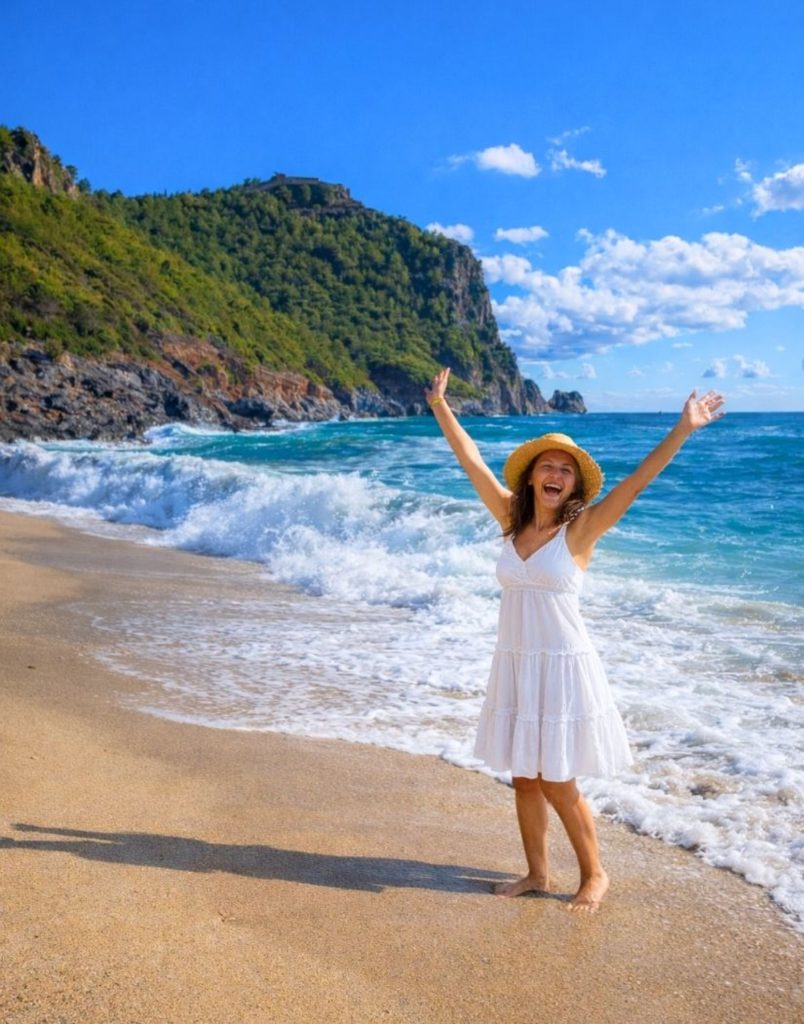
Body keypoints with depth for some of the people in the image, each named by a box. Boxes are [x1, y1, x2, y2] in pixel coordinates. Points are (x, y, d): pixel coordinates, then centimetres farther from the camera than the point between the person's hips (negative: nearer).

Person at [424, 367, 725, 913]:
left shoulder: (580, 531, -8)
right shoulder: (512, 519, 4)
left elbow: (637, 481, -17)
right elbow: (473, 461, 8)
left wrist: (683, 429, -25)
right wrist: (441, 407, 10)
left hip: (563, 667, -5)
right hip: (514, 665, 5)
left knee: (557, 785, 3)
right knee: (524, 779, 14)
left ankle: (595, 874, 25)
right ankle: (537, 874, 32)